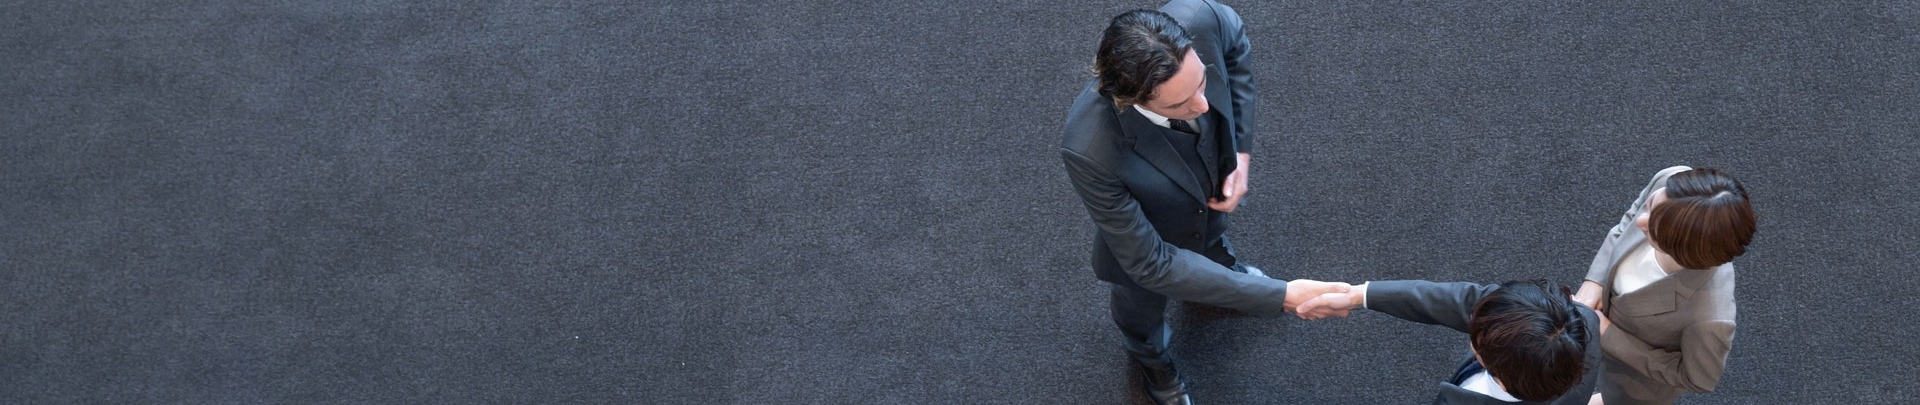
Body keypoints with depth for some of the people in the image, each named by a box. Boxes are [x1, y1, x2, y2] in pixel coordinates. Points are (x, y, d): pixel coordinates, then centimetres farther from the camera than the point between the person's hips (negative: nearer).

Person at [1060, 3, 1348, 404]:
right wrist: (1279, 296, -35)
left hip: (1212, 185, 3)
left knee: (1211, 236, 38)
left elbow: (1235, 45, -12)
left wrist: (1241, 150, -16)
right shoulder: (1090, 150, -48)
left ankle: (1218, 265, 74)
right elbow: (1151, 264, -36)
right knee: (1142, 303, 31)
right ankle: (1149, 355, 66)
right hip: (1146, 238, -3)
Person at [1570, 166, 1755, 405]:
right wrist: (1594, 281, -21)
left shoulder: (1710, 316, -48)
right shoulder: (1669, 181, -36)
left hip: (1648, 371, -4)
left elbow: (1696, 377, -24)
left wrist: (1606, 336, -24)